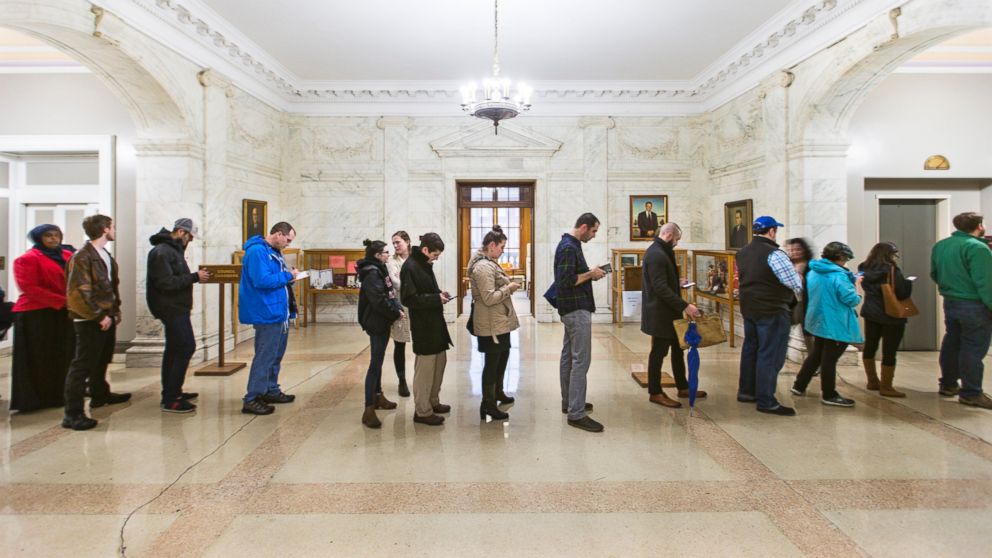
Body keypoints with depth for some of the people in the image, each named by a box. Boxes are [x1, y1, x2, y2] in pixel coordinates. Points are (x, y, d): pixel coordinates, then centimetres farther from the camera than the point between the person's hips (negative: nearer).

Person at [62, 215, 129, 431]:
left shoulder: (106, 255, 13)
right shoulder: (82, 257, -16)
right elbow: (79, 292, -20)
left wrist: (115, 310, 12)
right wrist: (99, 316, -19)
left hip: (107, 318, 9)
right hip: (90, 321, -9)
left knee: (102, 360, 23)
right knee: (82, 365, -5)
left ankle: (100, 394, 40)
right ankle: (73, 414, 0)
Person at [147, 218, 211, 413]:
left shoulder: (173, 249, 16)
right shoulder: (161, 252, -16)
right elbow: (166, 283, -23)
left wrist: (193, 276, 4)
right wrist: (194, 277, -20)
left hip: (175, 308, 11)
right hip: (172, 309, -11)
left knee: (174, 350, 16)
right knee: (186, 347, -12)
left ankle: (172, 393, 27)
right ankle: (170, 400, -7)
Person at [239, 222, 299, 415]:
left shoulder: (275, 252, 14)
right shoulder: (257, 251, -16)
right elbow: (262, 280, -26)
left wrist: (289, 276, 2)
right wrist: (287, 276, -16)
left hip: (279, 312, 10)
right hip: (267, 313, -10)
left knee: (276, 354, 18)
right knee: (265, 356, -6)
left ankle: (271, 391, 30)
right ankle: (251, 400, 2)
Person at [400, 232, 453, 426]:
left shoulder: (425, 264, 11)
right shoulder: (410, 267, -17)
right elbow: (408, 299, -22)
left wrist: (439, 295, 2)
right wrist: (436, 299, -20)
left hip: (435, 322, 10)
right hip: (422, 325, -10)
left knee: (440, 361, 17)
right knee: (425, 368, 0)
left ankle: (433, 402, 32)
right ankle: (422, 411, 13)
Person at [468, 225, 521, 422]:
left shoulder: (488, 262, 11)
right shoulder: (484, 267, -21)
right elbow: (489, 298, -26)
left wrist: (507, 285, 9)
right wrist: (509, 288, -15)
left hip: (500, 321, 11)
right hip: (492, 324, -11)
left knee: (503, 356, 23)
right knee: (492, 361, 0)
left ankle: (497, 393, 40)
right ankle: (488, 404, 12)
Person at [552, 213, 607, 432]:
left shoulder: (570, 245, 15)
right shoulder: (569, 248, -16)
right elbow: (566, 281, -23)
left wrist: (590, 274, 7)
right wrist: (590, 274, -12)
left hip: (572, 309, 11)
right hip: (577, 309, -11)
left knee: (569, 356, 15)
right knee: (580, 361, -9)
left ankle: (568, 402, 25)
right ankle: (576, 414, -6)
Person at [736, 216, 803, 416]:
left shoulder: (742, 253, 8)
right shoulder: (774, 254, -17)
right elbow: (797, 286, -15)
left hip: (748, 308, 8)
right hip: (772, 311, -8)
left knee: (750, 349, 17)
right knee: (770, 356, -2)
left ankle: (746, 391, 26)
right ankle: (766, 401, 4)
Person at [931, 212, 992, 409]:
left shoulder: (940, 245, 6)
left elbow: (935, 274, 15)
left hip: (950, 303, 7)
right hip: (974, 306, -7)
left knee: (951, 344, 17)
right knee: (973, 349, 0)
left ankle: (948, 385, 27)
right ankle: (971, 394, 7)